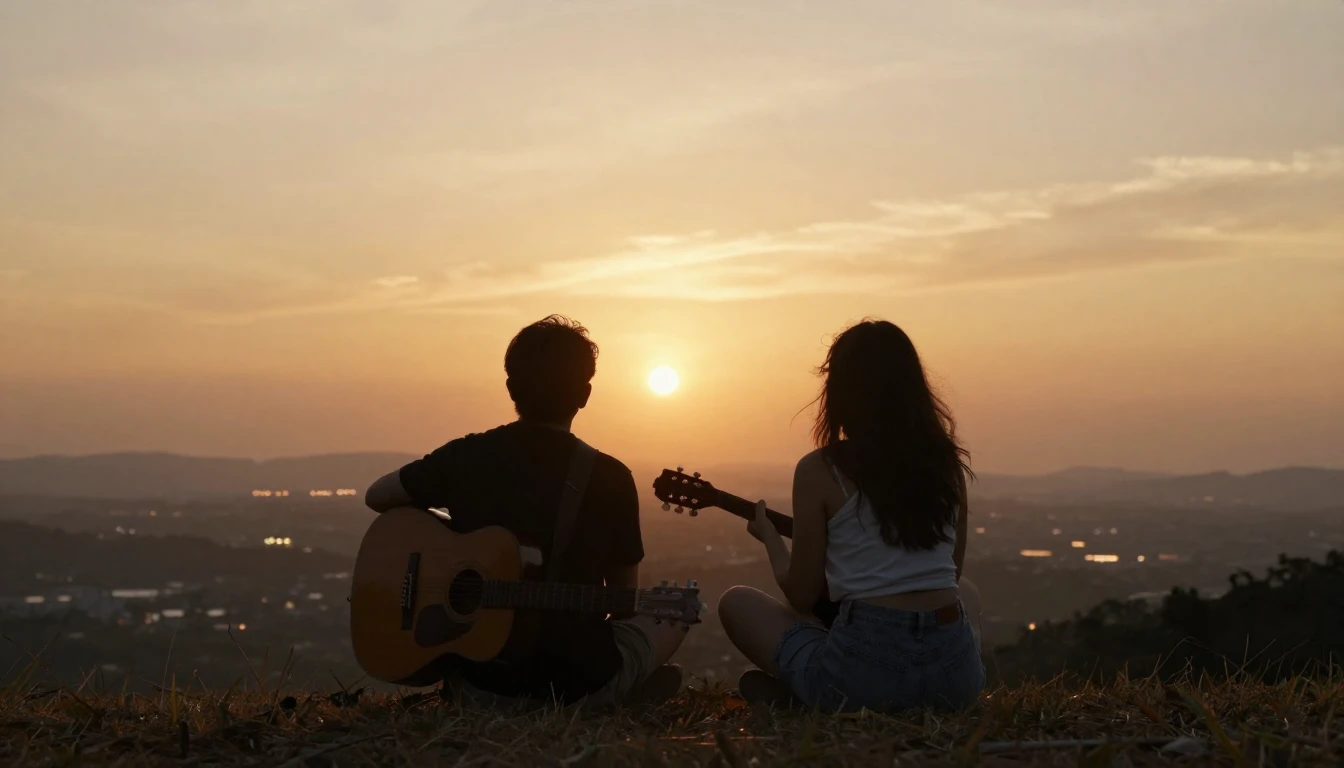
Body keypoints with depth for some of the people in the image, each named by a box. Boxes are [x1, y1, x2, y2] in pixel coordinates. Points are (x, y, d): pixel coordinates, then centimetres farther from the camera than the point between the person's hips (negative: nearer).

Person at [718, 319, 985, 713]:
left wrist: (770, 536, 21)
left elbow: (801, 595, 2)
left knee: (736, 603, 23)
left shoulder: (820, 470, -4)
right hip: (956, 675, 2)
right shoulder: (948, 462, 8)